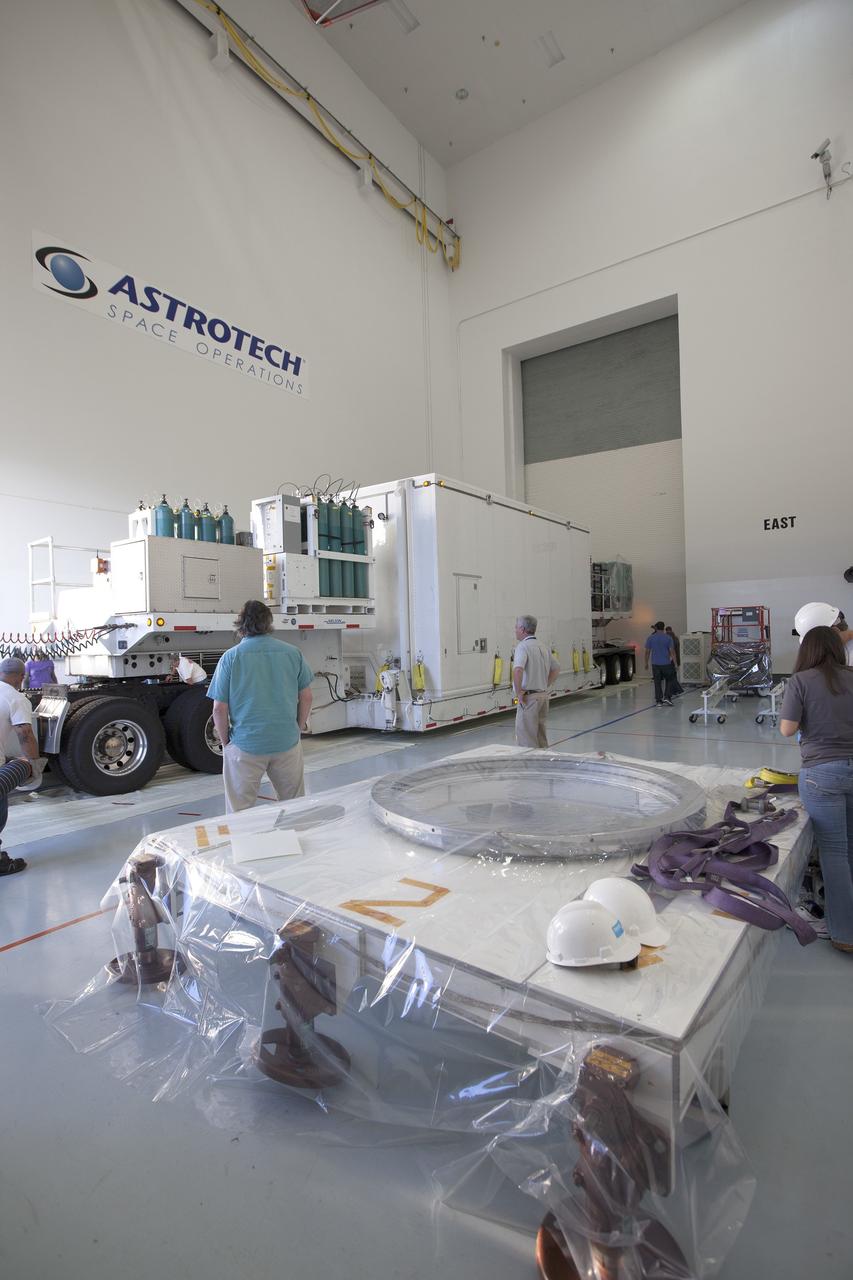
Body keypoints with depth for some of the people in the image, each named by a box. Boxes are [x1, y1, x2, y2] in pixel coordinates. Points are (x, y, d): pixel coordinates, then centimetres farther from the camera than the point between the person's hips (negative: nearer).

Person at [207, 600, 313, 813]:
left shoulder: (230, 657, -6)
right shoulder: (293, 652, 1)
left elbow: (219, 709, -6)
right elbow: (306, 697, 6)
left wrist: (225, 742, 7)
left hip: (245, 746, -2)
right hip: (287, 742, 2)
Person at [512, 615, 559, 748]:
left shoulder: (522, 646, -14)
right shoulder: (544, 646, 12)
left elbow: (517, 670, -30)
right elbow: (556, 668, 21)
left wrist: (518, 692, -19)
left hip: (529, 697, -8)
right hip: (543, 695, 8)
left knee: (525, 737, -3)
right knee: (540, 735, 17)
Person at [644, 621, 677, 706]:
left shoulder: (650, 638, 0)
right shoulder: (668, 638, -4)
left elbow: (647, 652, 1)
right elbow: (672, 651, -5)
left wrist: (646, 663, 10)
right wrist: (675, 663, 0)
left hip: (655, 664, 1)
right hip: (666, 663, -1)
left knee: (657, 682, 7)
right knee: (670, 680, 15)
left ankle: (658, 701, 8)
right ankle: (667, 697, 2)